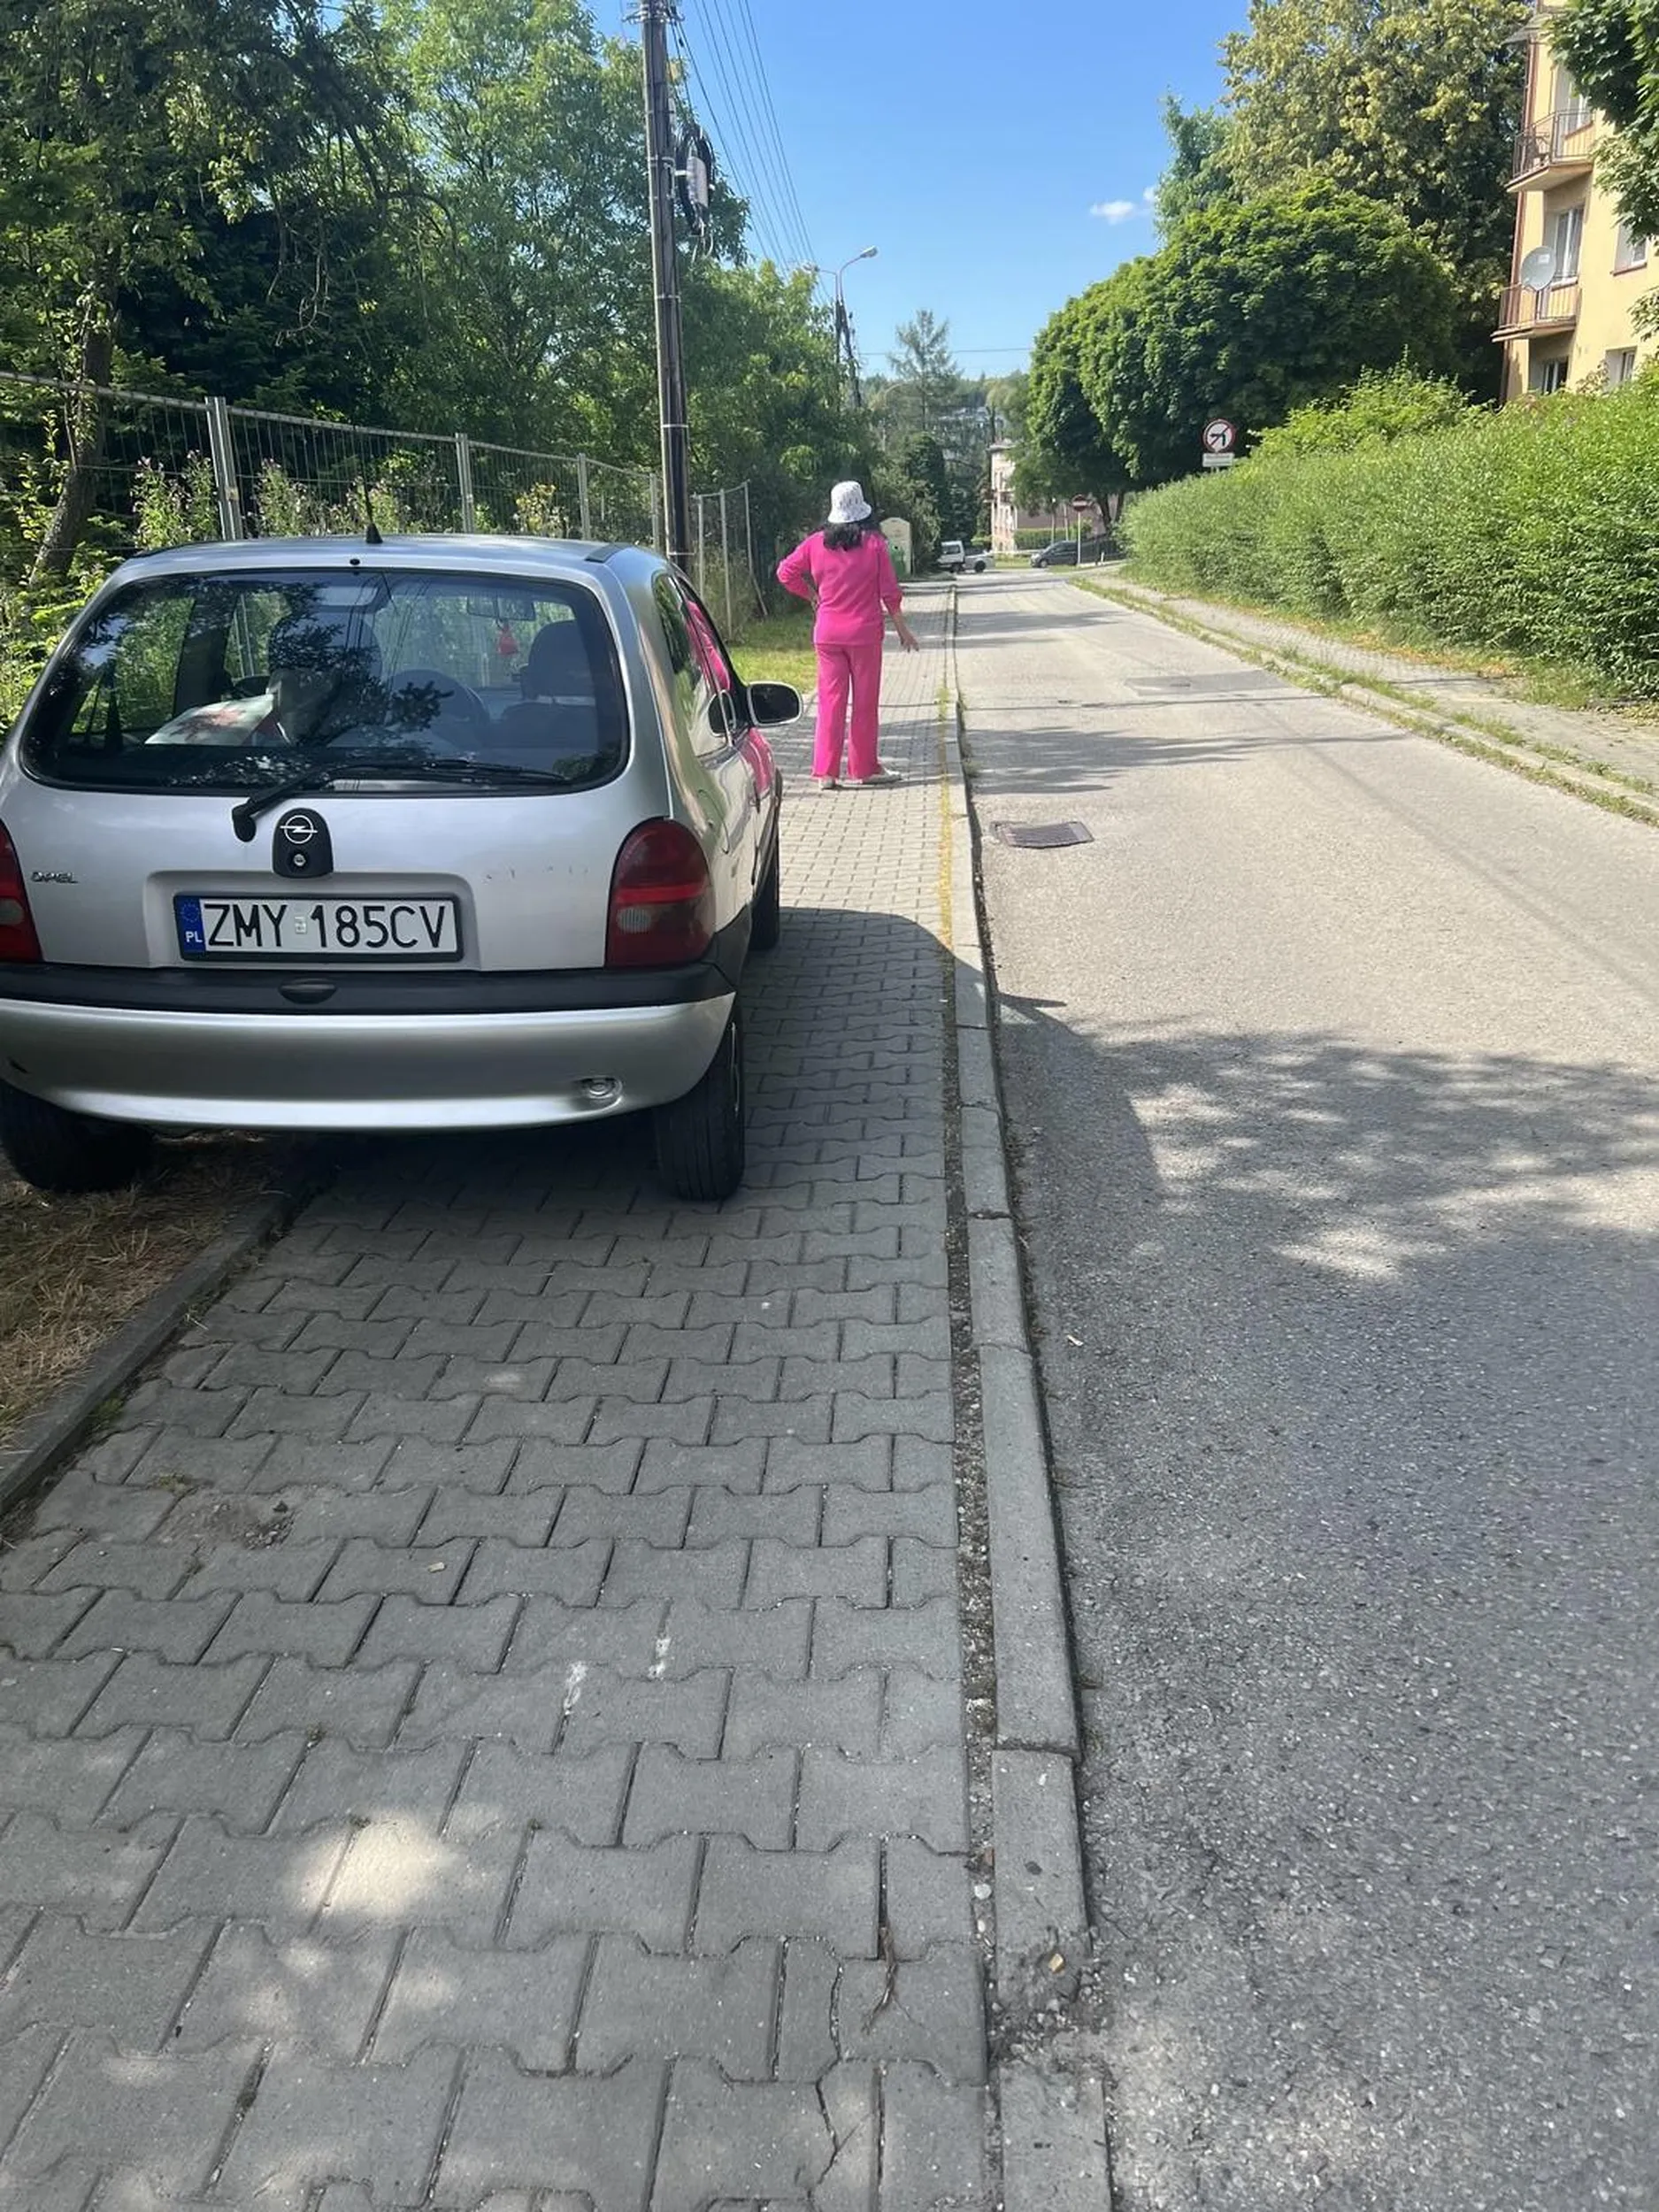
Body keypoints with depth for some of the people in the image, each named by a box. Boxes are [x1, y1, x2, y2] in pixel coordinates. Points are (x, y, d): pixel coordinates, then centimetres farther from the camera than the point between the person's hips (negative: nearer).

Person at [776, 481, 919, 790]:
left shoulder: (816, 543, 2)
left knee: (830, 699, 5)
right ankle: (863, 768, 13)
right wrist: (902, 628, 7)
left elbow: (786, 572, 4)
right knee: (865, 701, 7)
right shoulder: (874, 543, -5)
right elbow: (889, 592, -3)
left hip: (827, 633, 3)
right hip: (864, 631, -2)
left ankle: (825, 771, 2)